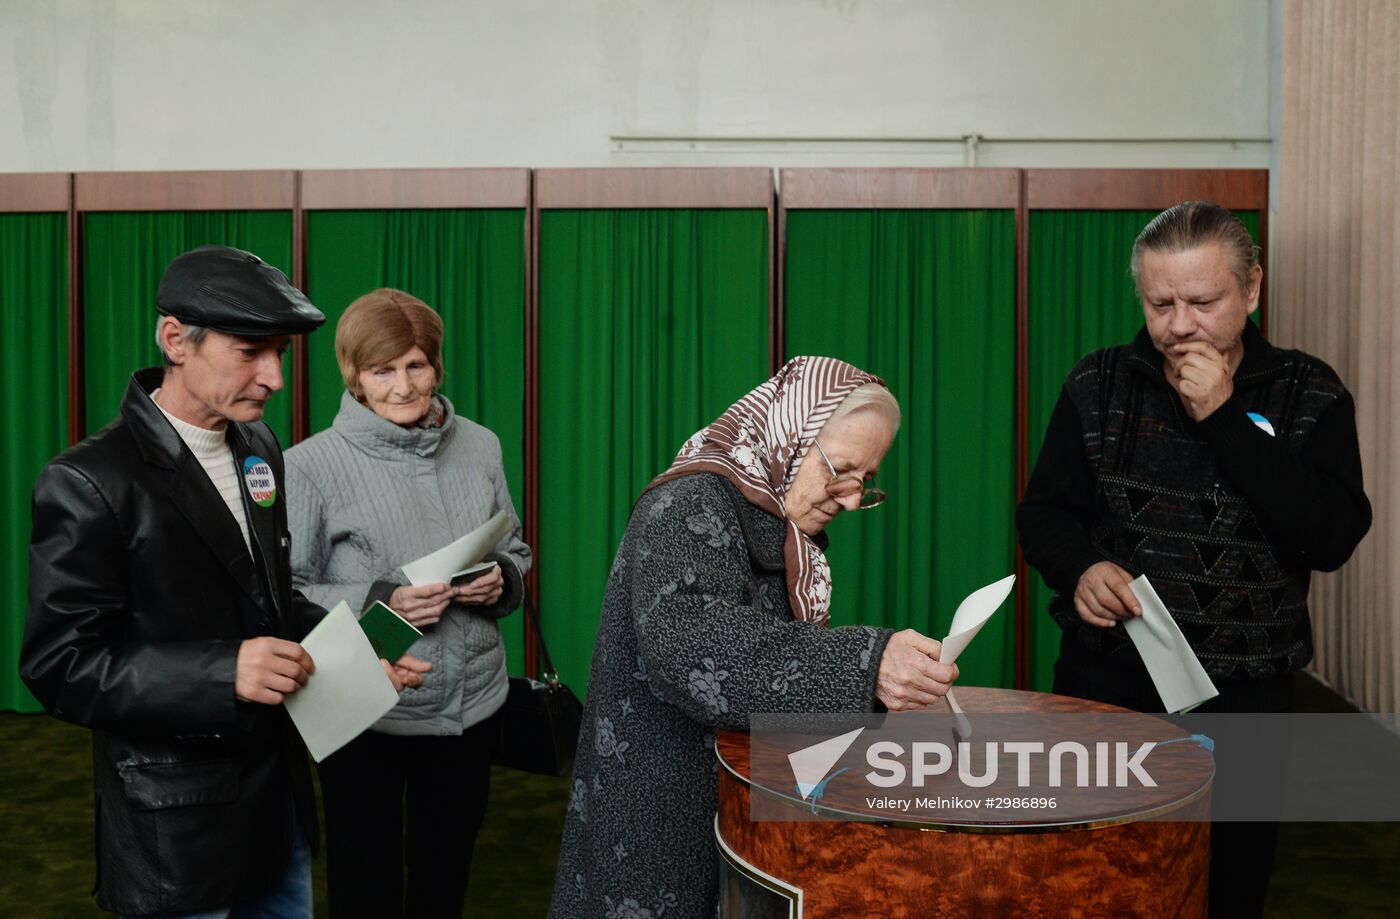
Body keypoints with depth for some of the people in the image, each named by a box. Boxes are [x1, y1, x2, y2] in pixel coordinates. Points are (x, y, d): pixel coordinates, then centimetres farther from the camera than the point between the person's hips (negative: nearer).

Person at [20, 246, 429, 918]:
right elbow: (58, 665, -19)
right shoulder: (89, 483, -19)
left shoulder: (258, 447, 4)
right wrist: (222, 673, -31)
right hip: (177, 819, -7)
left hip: (280, 786, 7)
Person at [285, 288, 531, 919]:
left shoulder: (480, 446, 0)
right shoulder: (312, 464, -11)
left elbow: (515, 551, 11)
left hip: (473, 706, 3)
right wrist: (379, 604, -23)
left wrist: (501, 582, -10)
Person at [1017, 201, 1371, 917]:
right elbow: (1043, 511, 3)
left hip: (1242, 696, 0)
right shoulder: (1098, 385, 0)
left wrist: (1223, 418, -20)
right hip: (1104, 682, 1)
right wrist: (1079, 568, -18)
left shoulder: (1309, 396, -4)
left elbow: (1333, 538, -16)